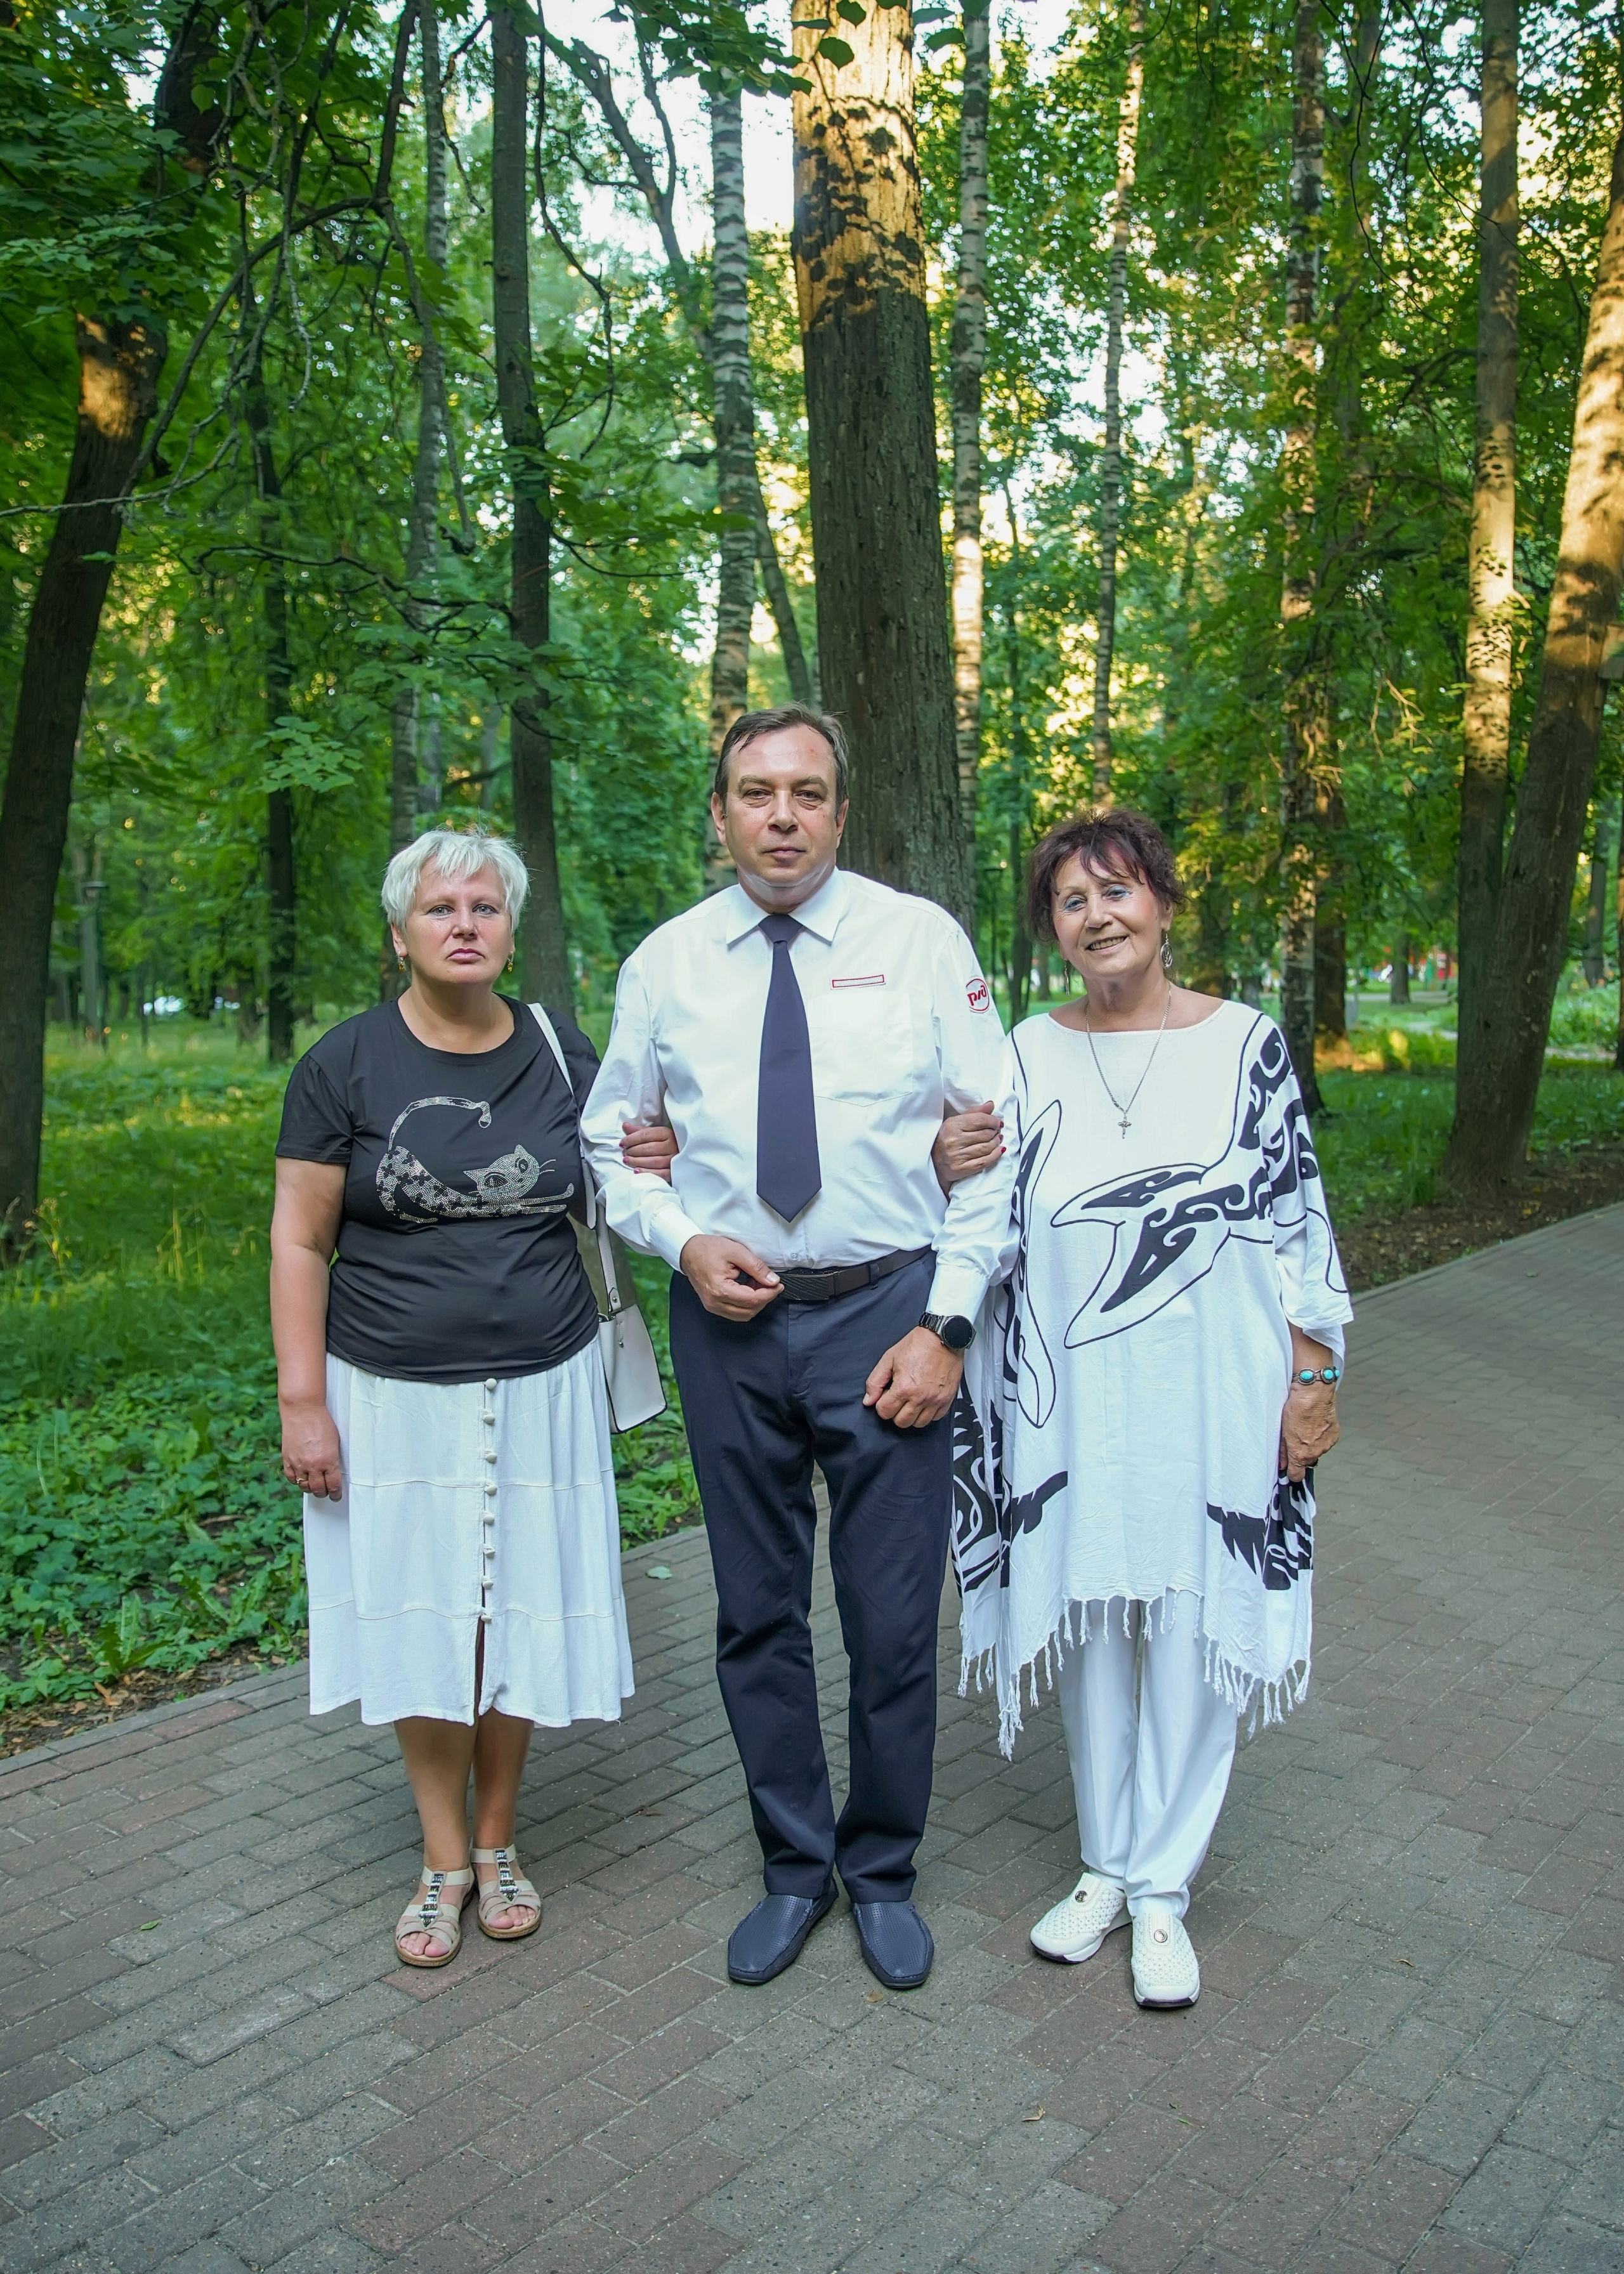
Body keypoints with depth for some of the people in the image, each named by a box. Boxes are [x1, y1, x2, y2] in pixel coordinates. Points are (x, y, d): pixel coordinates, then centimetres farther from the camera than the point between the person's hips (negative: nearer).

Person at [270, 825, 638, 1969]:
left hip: (538, 1389, 2)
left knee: (516, 1618, 10)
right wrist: (301, 1402, -9)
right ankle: (445, 1857, 29)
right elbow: (300, 1240, -5)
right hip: (394, 1395, -1)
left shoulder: (560, 1051, 2)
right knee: (419, 1624, 9)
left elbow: (600, 1195, 15)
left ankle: (498, 1839, 32)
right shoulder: (346, 1063, -5)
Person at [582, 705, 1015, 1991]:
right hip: (730, 1319, 2)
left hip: (887, 1311, -2)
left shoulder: (922, 941, -3)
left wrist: (947, 1324, -10)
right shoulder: (665, 964, 3)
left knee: (895, 1621, 7)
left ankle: (884, 1873, 33)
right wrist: (683, 1242, -8)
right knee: (757, 1616, 14)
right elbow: (612, 1146, 11)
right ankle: (794, 1869, 36)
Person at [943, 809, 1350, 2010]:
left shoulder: (1248, 1043, -2)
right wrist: (951, 1173, -12)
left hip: (1210, 1398, -2)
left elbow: (1296, 1219, 0)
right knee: (1088, 1624, 12)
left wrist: (1314, 1376, -2)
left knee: (1190, 1630, 7)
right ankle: (1107, 1866, 32)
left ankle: (1163, 1888, 25)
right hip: (1072, 1402, 2)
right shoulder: (1028, 1054, 4)